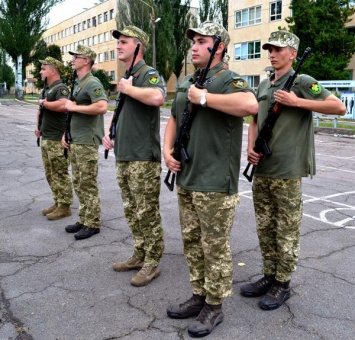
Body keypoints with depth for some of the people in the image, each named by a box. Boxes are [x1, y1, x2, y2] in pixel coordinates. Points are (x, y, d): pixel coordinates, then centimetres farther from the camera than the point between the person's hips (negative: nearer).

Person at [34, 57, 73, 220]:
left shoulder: (61, 88, -12)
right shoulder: (47, 89, 17)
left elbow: (62, 105, -33)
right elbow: (41, 108, 27)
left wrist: (44, 103, -16)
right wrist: (38, 126, 11)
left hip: (57, 140, -10)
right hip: (46, 139, 10)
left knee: (60, 174, -3)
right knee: (50, 174, 15)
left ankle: (65, 206, 5)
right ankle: (57, 202, 25)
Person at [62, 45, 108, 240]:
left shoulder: (92, 83, -12)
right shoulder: (78, 84, 18)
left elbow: (102, 107, -28)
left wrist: (74, 107, -18)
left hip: (87, 143, -10)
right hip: (74, 142, 10)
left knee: (88, 185, -3)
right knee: (78, 184, 13)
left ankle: (92, 224, 6)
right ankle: (83, 220, 23)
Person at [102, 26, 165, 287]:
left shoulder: (149, 74, -10)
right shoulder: (126, 77, 18)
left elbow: (158, 98, -33)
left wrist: (129, 89, -18)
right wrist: (111, 133, 13)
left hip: (144, 158, -9)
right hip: (123, 156, 9)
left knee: (147, 213, 0)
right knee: (132, 212, 16)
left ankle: (152, 263, 12)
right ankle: (140, 255, 29)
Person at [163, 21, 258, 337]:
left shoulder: (228, 80, -10)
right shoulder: (186, 82, 16)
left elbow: (251, 104, -31)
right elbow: (174, 119, 23)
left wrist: (204, 97, -22)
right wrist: (167, 149, 6)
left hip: (215, 183, -8)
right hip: (186, 179, 9)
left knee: (215, 248, 3)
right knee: (191, 242, 16)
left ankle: (214, 307, 19)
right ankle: (199, 296, 32)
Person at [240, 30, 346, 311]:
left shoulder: (302, 82, -6)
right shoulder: (263, 85, 15)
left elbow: (339, 107, -15)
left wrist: (296, 102, -17)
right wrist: (250, 148, 5)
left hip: (287, 172, -7)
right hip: (261, 170, 7)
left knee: (287, 231, 4)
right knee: (264, 228, 14)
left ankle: (283, 285, 18)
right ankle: (269, 276, 29)